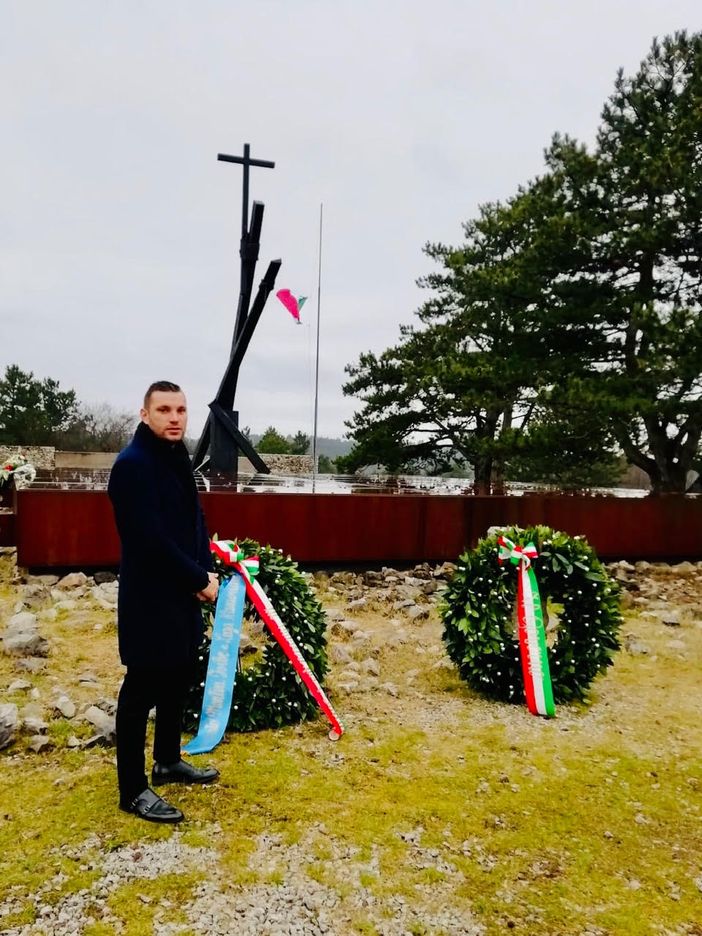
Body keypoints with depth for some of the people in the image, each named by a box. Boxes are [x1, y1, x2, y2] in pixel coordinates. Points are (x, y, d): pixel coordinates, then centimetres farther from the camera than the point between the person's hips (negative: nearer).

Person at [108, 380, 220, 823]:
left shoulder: (178, 459, 9)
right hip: (149, 598, -9)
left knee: (178, 681, 19)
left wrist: (204, 572, -2)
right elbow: (152, 540, -23)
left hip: (182, 594, 9)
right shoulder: (133, 464, -18)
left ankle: (168, 762, 37)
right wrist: (199, 579, -15)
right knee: (142, 690, 3)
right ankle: (133, 789, 18)